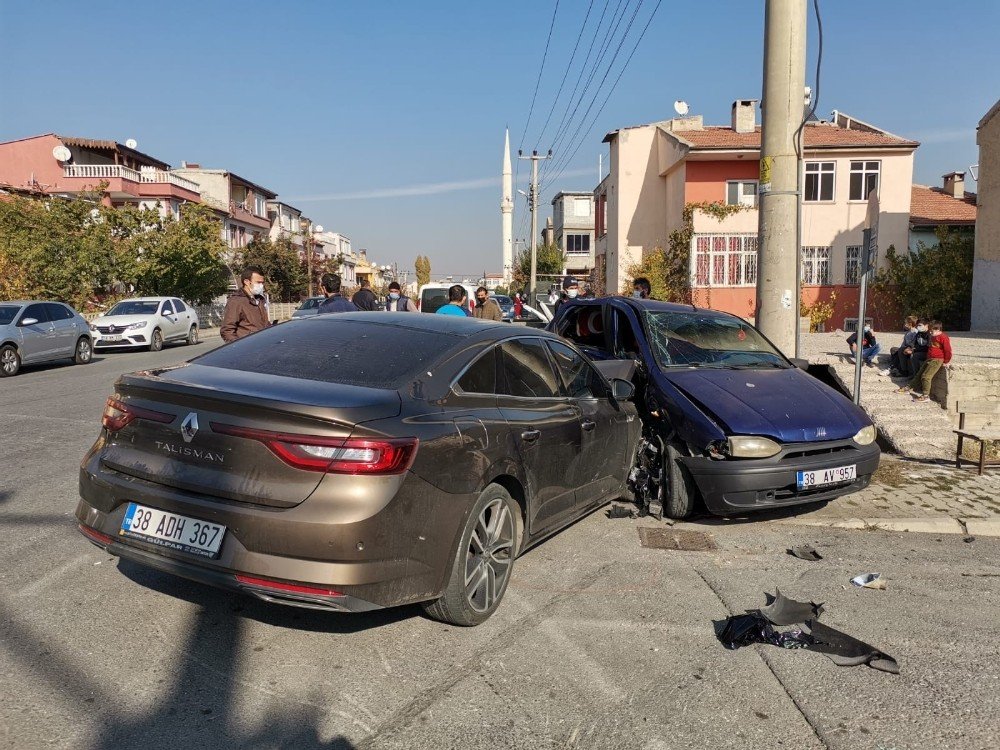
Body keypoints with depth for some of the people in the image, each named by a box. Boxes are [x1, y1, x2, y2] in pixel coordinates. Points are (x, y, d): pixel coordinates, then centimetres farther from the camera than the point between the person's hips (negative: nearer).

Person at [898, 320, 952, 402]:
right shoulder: (932, 337, 14)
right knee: (919, 374, 13)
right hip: (929, 359, 9)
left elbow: (947, 350, -17)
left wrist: (946, 362, -13)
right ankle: (908, 387, 21)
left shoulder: (943, 337, -15)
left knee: (926, 376, -17)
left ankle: (925, 395, -18)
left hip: (937, 360, -9)